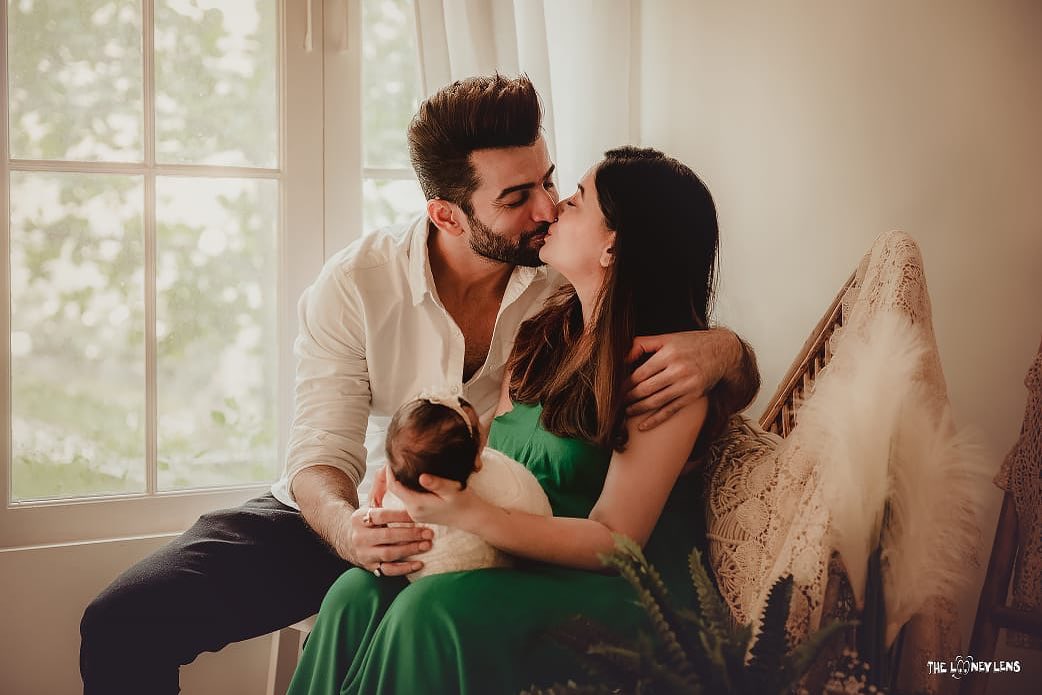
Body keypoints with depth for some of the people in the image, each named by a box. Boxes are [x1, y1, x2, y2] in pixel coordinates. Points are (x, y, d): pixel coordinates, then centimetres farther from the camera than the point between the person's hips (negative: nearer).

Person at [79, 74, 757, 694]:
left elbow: (740, 387, -9)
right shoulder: (357, 284, -17)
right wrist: (347, 529, -44)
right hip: (336, 515, 0)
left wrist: (720, 350, -36)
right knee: (122, 622, -19)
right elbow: (321, 455, -19)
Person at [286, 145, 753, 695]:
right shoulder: (547, 330, 8)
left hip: (619, 588, -7)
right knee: (358, 594, -18)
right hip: (522, 561, 7)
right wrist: (427, 466, -8)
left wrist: (471, 515, -29)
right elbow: (496, 437, 16)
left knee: (434, 611, -31)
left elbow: (615, 539, -17)